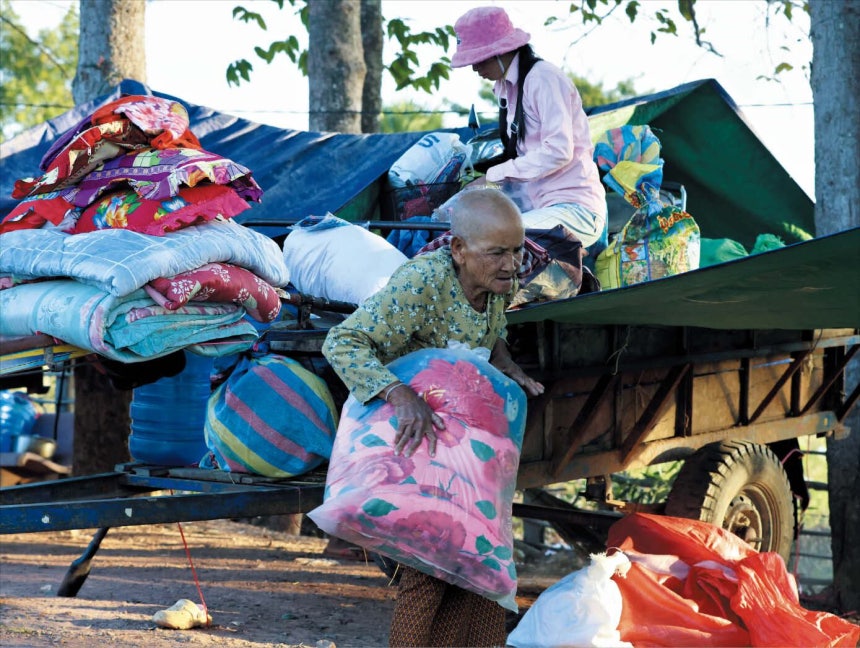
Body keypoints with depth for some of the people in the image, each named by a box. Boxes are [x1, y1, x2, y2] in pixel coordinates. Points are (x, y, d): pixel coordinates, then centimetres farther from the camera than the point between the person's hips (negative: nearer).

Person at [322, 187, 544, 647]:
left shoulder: (499, 281, -8)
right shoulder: (422, 283, -30)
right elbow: (342, 343, -35)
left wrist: (505, 364, -7)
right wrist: (401, 396, -48)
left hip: (459, 428, 7)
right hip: (407, 435, -7)